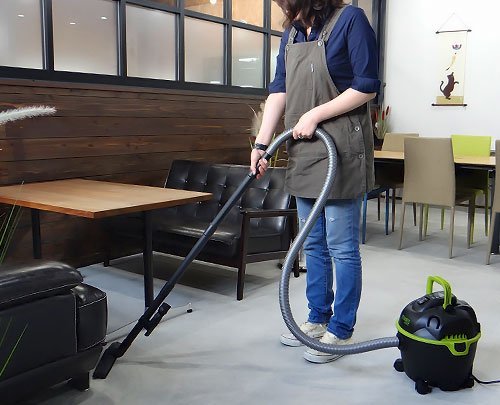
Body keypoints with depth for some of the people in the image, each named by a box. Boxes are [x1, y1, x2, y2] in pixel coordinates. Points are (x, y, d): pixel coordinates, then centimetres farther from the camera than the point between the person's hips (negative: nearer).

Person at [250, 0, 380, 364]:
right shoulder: (292, 33, 12)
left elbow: (367, 87, -11)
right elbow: (279, 91, 8)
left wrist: (315, 115, -14)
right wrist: (261, 144, 0)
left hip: (340, 153, -7)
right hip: (304, 152, 8)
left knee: (342, 247, 0)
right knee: (313, 245, 15)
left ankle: (341, 330, 14)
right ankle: (318, 319, 29)